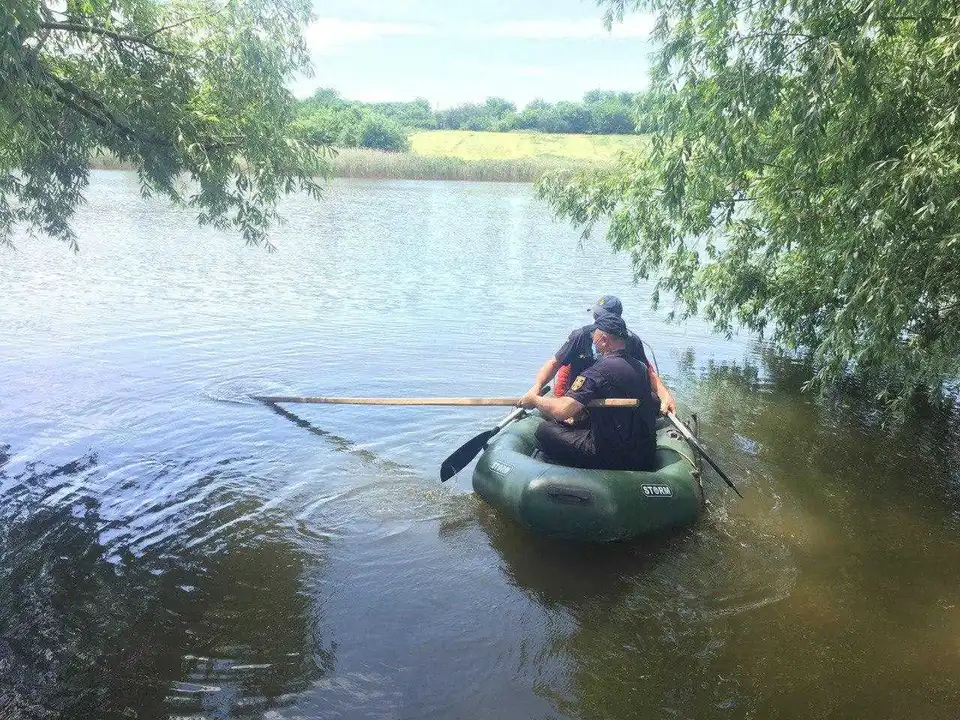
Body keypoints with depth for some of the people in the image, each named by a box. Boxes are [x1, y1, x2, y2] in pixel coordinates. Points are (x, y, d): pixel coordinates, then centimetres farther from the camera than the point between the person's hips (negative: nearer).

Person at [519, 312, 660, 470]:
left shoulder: (600, 370, -20)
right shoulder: (640, 367, 4)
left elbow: (561, 411, -27)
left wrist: (534, 399, -6)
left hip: (612, 460, -8)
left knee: (544, 430, -2)